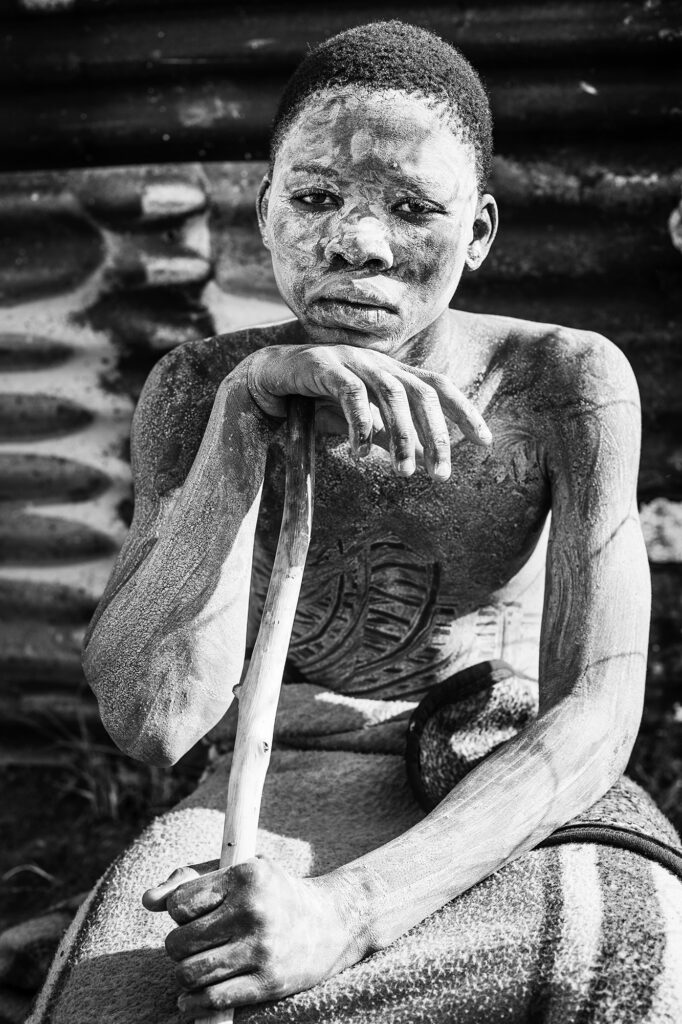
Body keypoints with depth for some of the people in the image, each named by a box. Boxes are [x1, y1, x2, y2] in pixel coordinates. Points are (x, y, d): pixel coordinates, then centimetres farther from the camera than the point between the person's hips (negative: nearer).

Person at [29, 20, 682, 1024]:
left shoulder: (566, 380, -8)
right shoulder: (196, 388, -3)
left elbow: (596, 719, -15)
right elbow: (152, 721, -15)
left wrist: (349, 910, -30)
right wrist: (245, 407, -25)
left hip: (503, 819, 0)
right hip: (268, 808, 0)